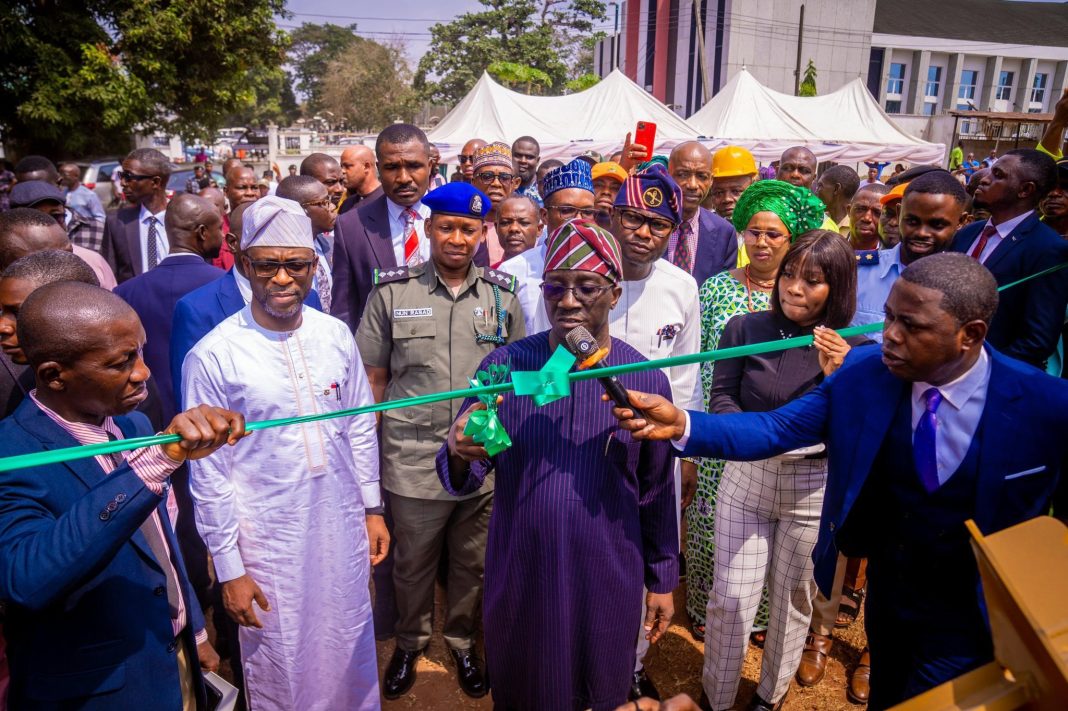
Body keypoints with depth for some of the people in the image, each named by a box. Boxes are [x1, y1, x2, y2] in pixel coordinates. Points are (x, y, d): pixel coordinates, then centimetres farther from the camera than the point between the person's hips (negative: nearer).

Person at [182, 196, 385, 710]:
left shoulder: (335, 335, -2)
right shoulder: (212, 356, -13)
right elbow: (208, 473, -8)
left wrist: (373, 507, 9)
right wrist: (228, 570, -5)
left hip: (343, 529, 4)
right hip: (268, 544, -3)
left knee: (351, 656, 18)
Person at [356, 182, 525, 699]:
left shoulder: (504, 295, 1)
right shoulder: (391, 291, -5)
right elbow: (372, 377, 1)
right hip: (413, 461, -1)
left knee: (472, 563, 18)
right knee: (412, 564, 17)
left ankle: (461, 641, 43)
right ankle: (410, 642, 43)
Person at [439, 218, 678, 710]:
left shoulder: (646, 379, -9)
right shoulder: (504, 366, -10)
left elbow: (656, 489, 2)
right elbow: (462, 481, -7)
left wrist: (662, 577, 9)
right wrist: (460, 456, -30)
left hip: (608, 582, 0)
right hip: (520, 577, 1)